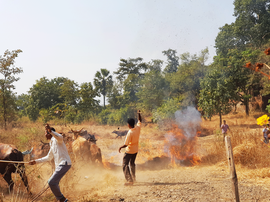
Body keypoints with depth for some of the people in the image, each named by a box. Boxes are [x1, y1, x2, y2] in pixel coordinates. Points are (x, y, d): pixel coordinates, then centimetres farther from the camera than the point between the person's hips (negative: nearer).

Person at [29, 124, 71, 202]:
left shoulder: (56, 139, -6)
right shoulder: (52, 144, 22)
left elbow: (60, 137, -34)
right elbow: (48, 157, 30)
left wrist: (50, 131, -49)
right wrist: (36, 161, 28)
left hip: (64, 163, -10)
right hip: (59, 165, 10)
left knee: (51, 182, -14)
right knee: (54, 183, 17)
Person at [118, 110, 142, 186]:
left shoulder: (130, 133, -27)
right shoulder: (138, 128, -9)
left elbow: (126, 144, -26)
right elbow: (140, 120, 12)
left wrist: (120, 147, -9)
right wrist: (139, 113, 21)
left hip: (129, 151, -8)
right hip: (135, 150, 8)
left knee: (125, 165, 0)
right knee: (132, 163, 26)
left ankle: (130, 180, -7)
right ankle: (133, 178, 38)